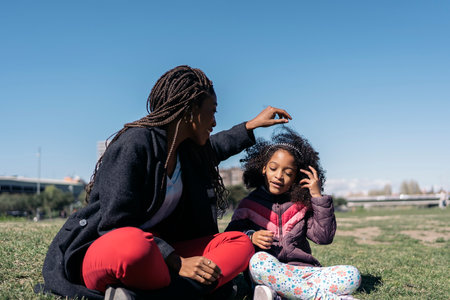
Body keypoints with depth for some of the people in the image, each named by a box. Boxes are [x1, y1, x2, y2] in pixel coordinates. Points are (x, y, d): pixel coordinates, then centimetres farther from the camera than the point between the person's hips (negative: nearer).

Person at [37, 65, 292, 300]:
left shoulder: (186, 149, 9)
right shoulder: (135, 144, -17)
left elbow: (211, 149, 35)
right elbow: (116, 225, -21)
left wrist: (252, 125, 37)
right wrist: (177, 263, -24)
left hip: (155, 249, 9)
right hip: (100, 249, -9)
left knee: (240, 244, -8)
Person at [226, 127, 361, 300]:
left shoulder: (302, 204, 14)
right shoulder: (249, 204, 9)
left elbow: (324, 237, 2)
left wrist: (318, 197, -2)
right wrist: (250, 237, -14)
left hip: (302, 272, 3)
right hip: (270, 273, -3)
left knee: (352, 276, -20)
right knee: (260, 260, -37)